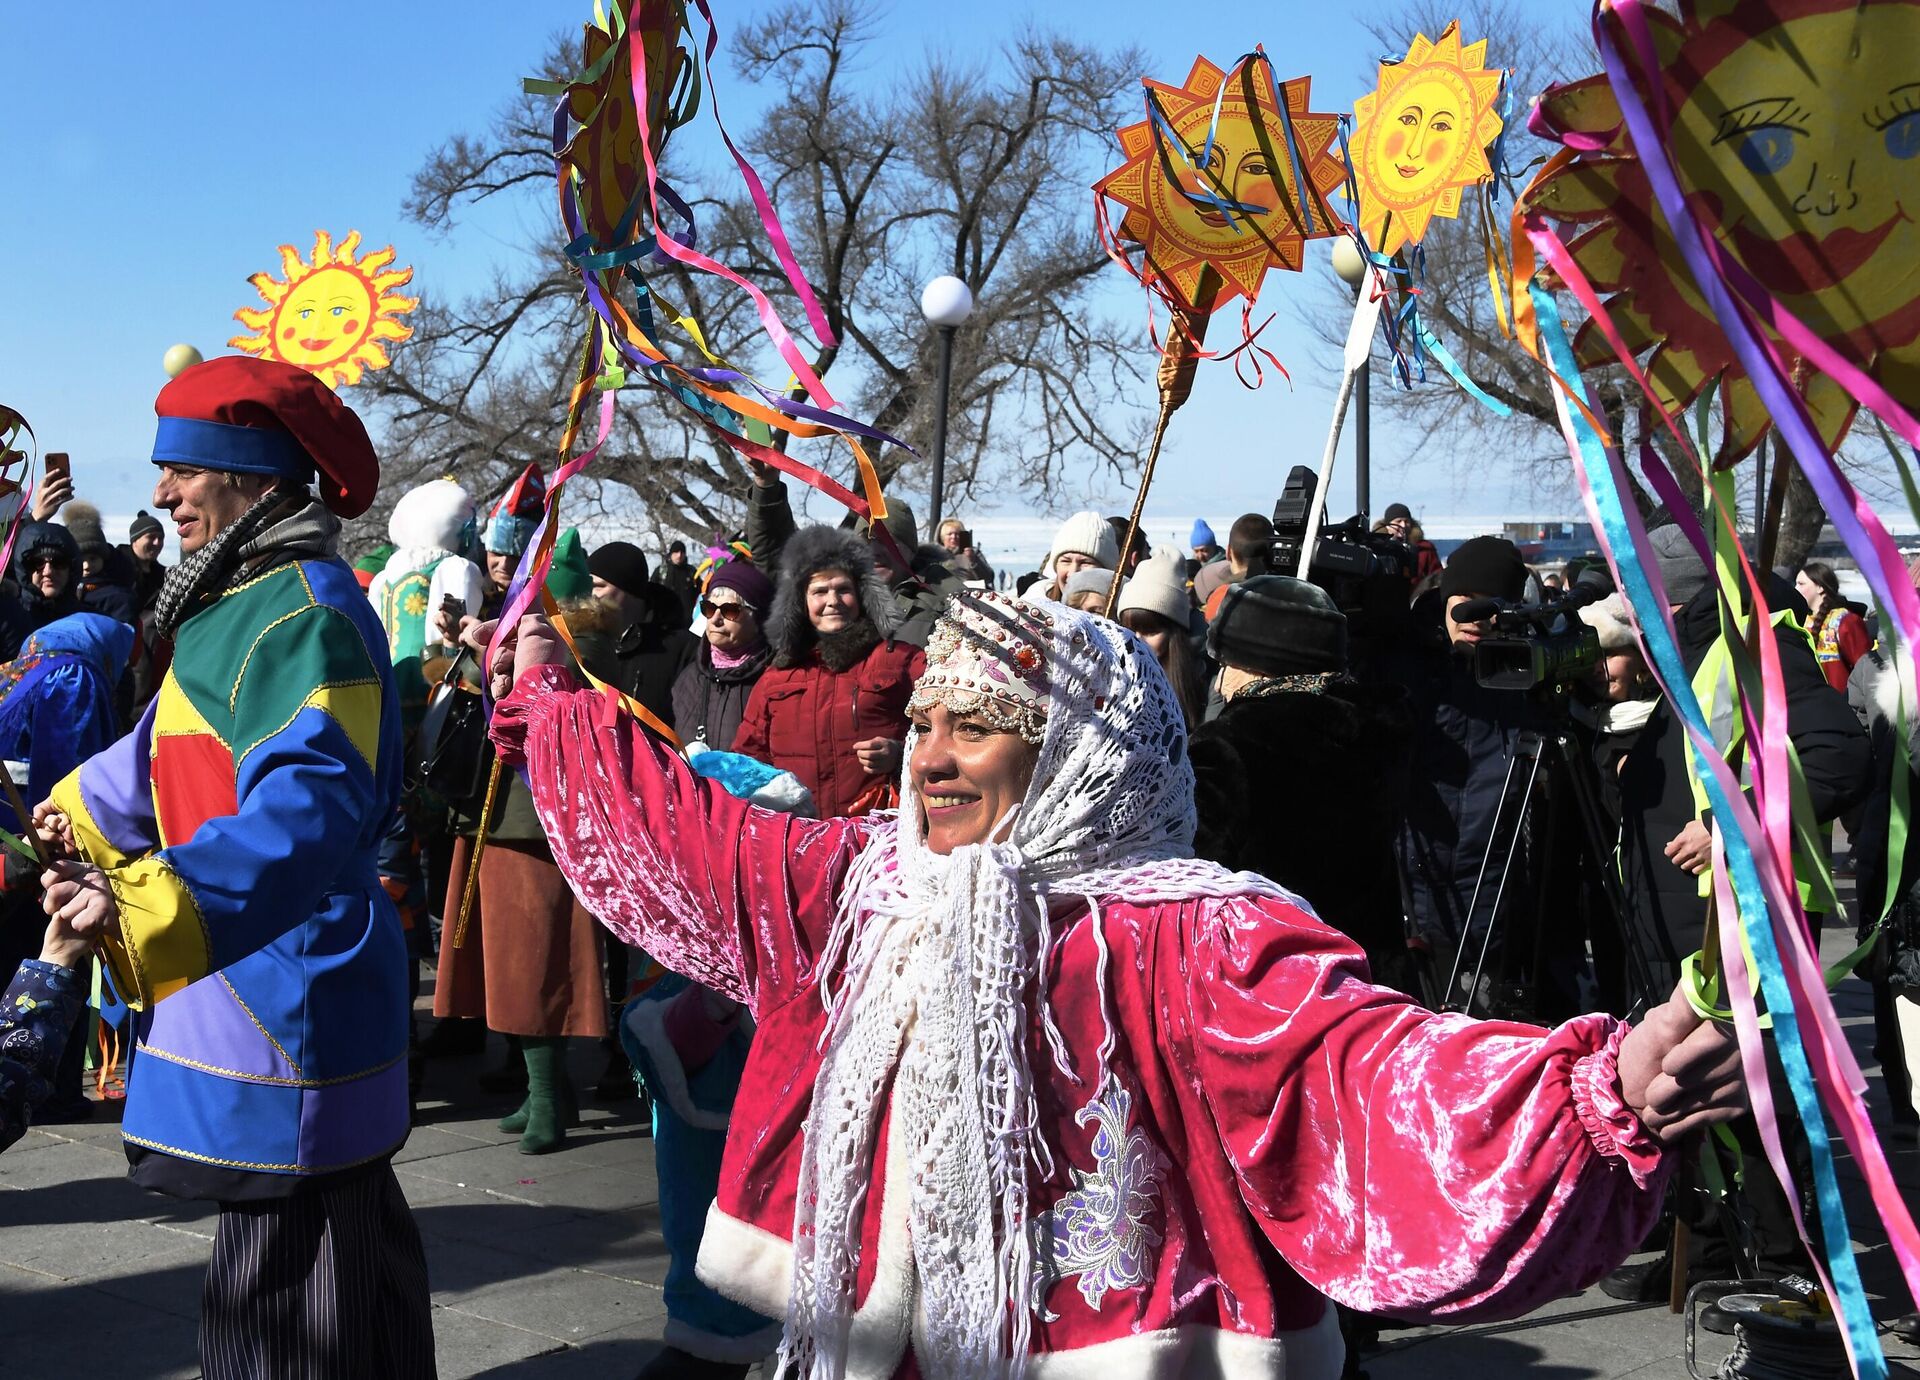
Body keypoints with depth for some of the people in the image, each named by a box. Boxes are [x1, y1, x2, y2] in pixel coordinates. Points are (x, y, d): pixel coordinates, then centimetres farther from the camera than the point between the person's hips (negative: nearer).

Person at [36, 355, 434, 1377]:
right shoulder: (241, 600, 13)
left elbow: (306, 813, -34)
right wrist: (81, 809, 45)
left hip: (286, 999, -10)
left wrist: (144, 901, -42)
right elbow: (175, 749, 30)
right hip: (270, 984, 10)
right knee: (352, 1240, 21)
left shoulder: (303, 613, -20)